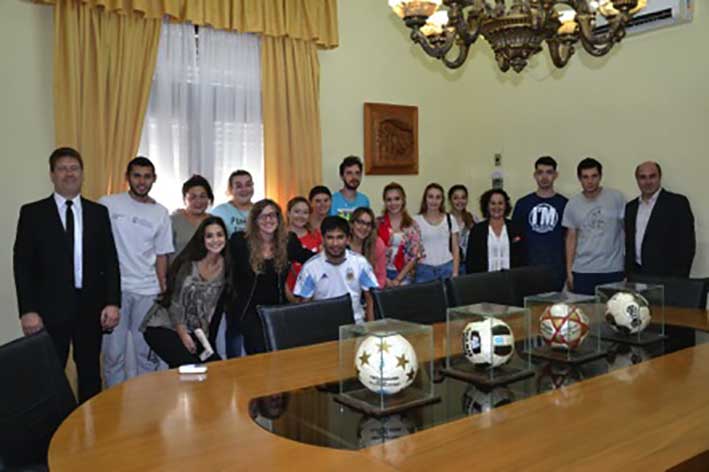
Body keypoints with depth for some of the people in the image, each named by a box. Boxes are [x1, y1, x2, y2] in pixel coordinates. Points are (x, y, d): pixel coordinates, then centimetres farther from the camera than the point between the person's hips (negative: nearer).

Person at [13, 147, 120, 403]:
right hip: (50, 308, -2)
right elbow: (22, 264, -2)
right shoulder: (32, 212, 2)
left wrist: (112, 302, -3)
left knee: (90, 373, 11)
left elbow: (110, 260, 6)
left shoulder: (99, 212, 8)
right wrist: (28, 310, -9)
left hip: (91, 307, 2)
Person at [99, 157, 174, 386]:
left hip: (147, 291, 2)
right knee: (114, 352, 2)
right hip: (114, 288, -2)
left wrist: (163, 291, 2)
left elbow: (161, 256, 8)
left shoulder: (160, 213, 7)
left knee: (147, 352, 6)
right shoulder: (108, 204, 1)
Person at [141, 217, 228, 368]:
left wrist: (204, 334, -1)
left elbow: (215, 307, 5)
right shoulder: (189, 264, -14)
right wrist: (183, 335, -13)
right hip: (163, 327, -5)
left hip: (196, 331, 5)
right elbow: (175, 302, -12)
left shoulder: (225, 267, -1)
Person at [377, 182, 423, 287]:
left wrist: (398, 279, -7)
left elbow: (414, 256, 0)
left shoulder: (412, 226, 2)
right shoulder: (378, 224, -1)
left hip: (404, 277, 1)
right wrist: (384, 278, -10)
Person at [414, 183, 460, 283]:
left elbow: (455, 249, 7)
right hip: (424, 269, -1)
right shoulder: (416, 220, 2)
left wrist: (455, 273, 0)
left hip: (447, 268, 1)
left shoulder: (450, 219, 7)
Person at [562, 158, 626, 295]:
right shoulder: (573, 204, 4)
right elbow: (571, 238, 8)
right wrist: (569, 271, 4)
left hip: (613, 270, -1)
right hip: (582, 271, 2)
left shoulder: (616, 198, -1)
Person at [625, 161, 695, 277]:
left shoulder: (678, 202, -2)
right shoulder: (630, 207, 14)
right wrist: (628, 275, 8)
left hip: (665, 276, -4)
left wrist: (680, 279, -11)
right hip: (636, 275, 4)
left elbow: (687, 245, -5)